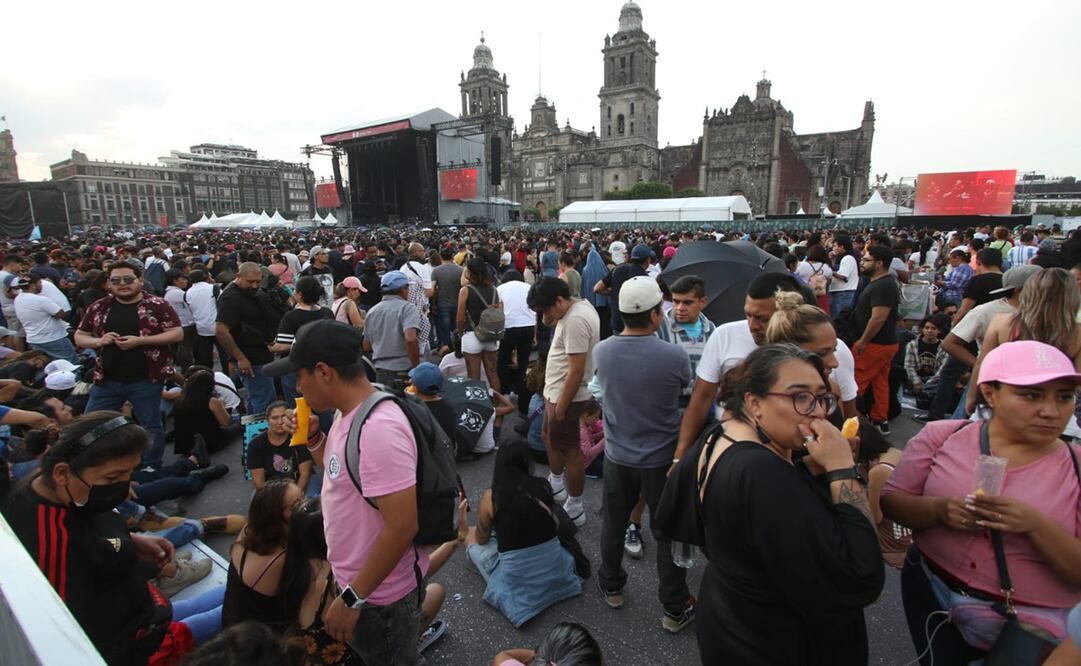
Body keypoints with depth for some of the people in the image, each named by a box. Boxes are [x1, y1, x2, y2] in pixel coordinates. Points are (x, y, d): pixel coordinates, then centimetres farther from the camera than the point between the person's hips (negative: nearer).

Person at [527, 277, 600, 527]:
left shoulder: (575, 320, -28)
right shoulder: (578, 307, 4)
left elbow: (576, 371, -28)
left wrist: (561, 407, -22)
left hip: (566, 396, -11)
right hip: (557, 392, 11)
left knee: (569, 450, 3)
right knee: (550, 435, 26)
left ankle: (575, 508, 20)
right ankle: (556, 484, 46)